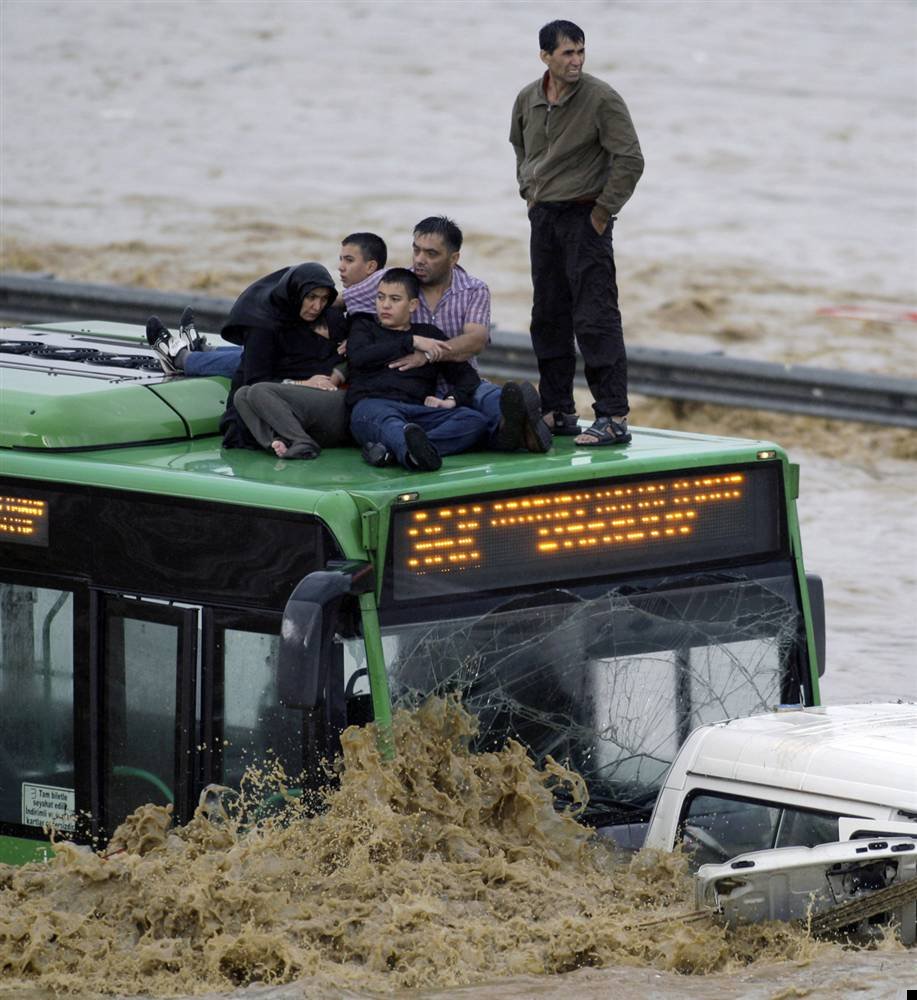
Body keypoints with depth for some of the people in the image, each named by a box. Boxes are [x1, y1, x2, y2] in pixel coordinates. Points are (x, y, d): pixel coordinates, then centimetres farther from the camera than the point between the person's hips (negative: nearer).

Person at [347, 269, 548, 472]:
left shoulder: (429, 334, 30)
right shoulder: (364, 326, 25)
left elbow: (466, 375, 23)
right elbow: (358, 356, 2)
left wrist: (453, 399, -1)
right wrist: (411, 342, 1)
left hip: (419, 410, 3)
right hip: (372, 403, -3)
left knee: (474, 419, -25)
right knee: (387, 421, -41)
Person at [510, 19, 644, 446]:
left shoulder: (601, 99, -14)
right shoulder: (527, 100, 5)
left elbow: (630, 160, -15)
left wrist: (603, 211, -14)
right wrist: (528, 191, 15)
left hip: (584, 216, -7)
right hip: (543, 217, 7)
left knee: (595, 318, -11)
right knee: (548, 318, 12)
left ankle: (613, 418, -12)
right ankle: (558, 412, 21)